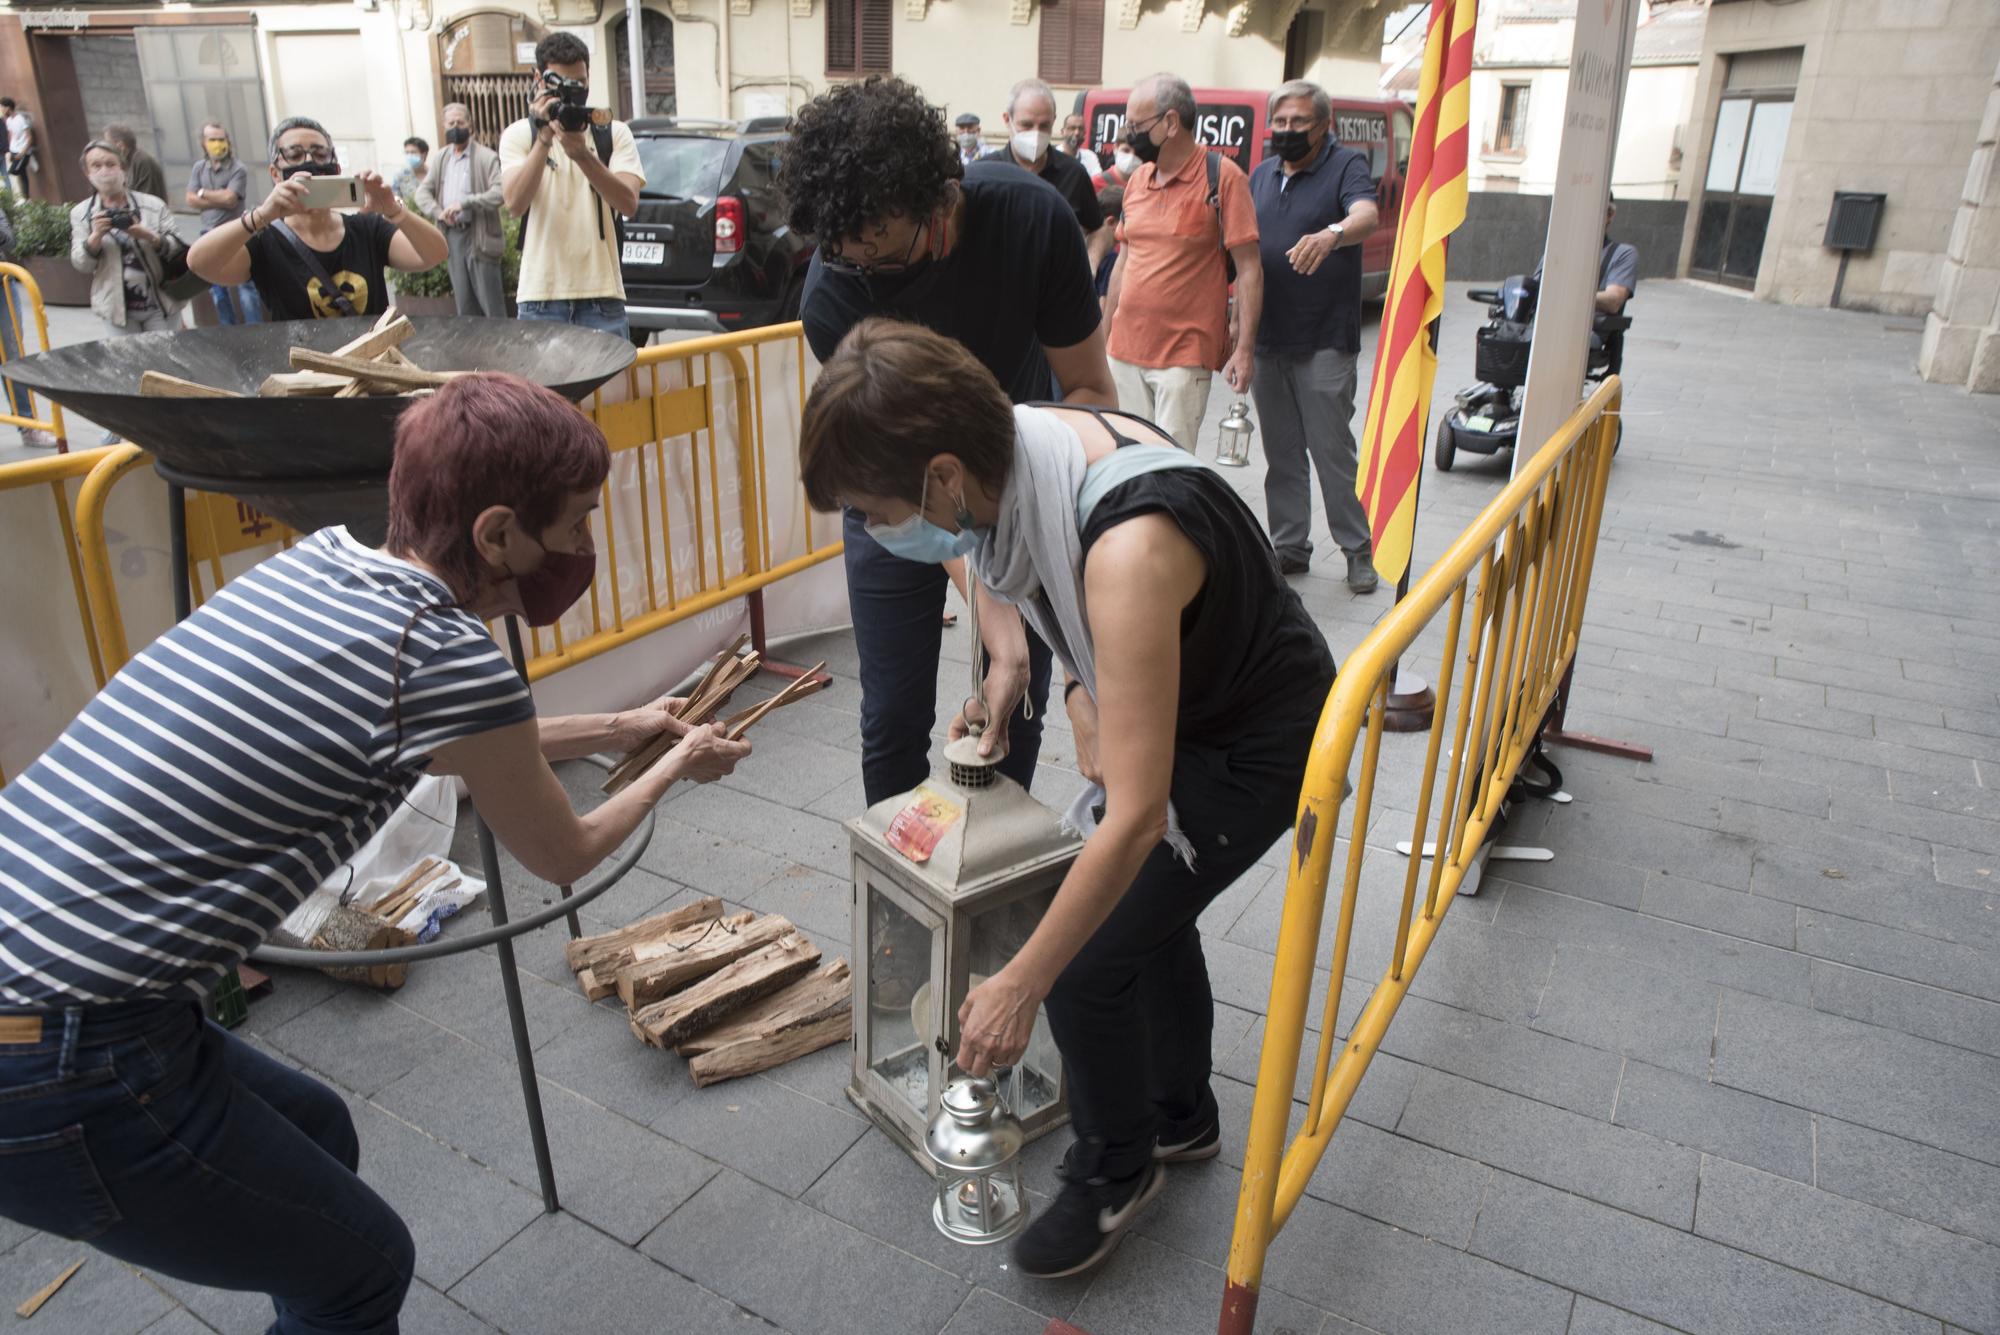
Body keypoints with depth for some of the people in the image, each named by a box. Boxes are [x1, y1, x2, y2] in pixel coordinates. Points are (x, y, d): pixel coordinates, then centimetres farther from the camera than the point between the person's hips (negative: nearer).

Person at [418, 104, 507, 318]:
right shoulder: (440, 158, 14)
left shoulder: (487, 157, -5)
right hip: (452, 236, 6)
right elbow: (423, 192, 11)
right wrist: (439, 212, -8)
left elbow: (499, 193, -16)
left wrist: (464, 203, -22)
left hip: (478, 235, -6)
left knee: (490, 302, -4)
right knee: (464, 302, 11)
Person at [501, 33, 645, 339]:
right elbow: (515, 204, -10)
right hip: (540, 295, 0)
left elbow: (629, 204, -8)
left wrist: (582, 153, -21)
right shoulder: (519, 134, 7)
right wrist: (544, 138, -17)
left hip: (602, 293, 1)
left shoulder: (614, 133, 9)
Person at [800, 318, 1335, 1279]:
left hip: (1256, 745, -8)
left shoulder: (1128, 550, -41)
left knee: (1088, 960, -6)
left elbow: (1136, 816, -38)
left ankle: (1113, 1173, 23)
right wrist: (1085, 692, -8)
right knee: (1145, 907, 21)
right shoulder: (1021, 437, -17)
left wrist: (1018, 986, -29)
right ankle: (1180, 1116, 47)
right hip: (1183, 696, 8)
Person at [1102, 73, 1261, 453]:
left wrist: (1244, 349, -13)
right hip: (1125, 350, 6)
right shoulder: (1137, 180, 12)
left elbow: (1249, 268, -8)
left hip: (1185, 354, -6)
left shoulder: (1221, 176, -6)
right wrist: (1102, 336, 19)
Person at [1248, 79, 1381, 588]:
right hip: (1267, 340, 6)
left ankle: (1358, 550, 11)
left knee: (1333, 451, -2)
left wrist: (1333, 234, -47)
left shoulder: (1346, 166, -4)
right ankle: (1289, 547, 21)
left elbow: (1367, 215, -25)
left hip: (1324, 342, -5)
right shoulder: (1262, 174, 14)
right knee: (1282, 453, 11)